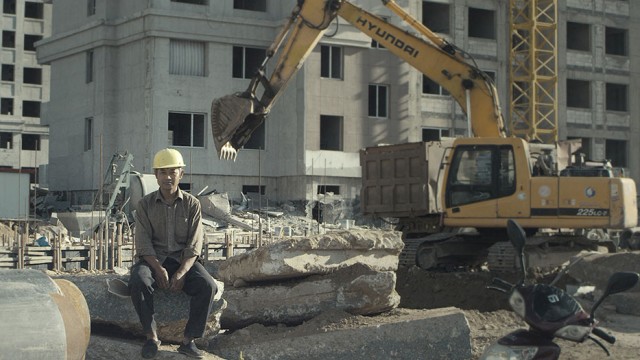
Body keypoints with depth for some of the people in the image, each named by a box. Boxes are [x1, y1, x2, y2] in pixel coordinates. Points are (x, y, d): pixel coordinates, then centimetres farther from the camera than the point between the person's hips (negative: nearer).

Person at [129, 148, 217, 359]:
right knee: (138, 282, -35)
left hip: (183, 260, 1)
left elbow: (194, 245, -5)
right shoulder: (145, 204, 1)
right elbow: (144, 243, -7)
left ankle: (188, 340, -18)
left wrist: (181, 272, -21)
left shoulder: (192, 204, 1)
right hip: (152, 259, -1)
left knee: (208, 286, -28)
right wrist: (159, 270, -23)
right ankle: (151, 337, -19)